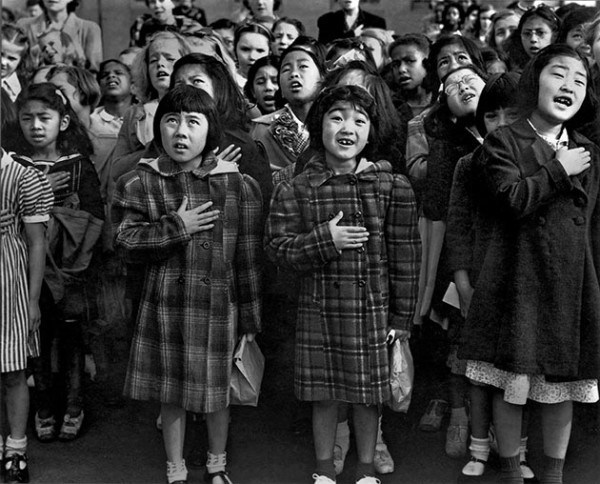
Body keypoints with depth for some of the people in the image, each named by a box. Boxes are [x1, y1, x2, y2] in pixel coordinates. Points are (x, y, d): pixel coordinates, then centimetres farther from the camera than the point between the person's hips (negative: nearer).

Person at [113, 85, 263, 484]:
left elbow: (249, 259, -1)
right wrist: (177, 226, -16)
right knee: (171, 392, 11)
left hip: (219, 305, 0)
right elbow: (127, 242, -6)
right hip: (165, 304, 0)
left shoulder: (238, 185, -2)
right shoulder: (140, 183, 0)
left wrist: (250, 319, 0)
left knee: (217, 390, 13)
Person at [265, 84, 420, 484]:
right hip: (319, 310, 1)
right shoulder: (296, 189, -3)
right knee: (323, 395, 12)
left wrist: (401, 317, -1)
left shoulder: (393, 186, -4)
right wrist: (324, 239, -19)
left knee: (368, 396, 11)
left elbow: (405, 256, -2)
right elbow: (277, 246, -4)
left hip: (372, 310, 0)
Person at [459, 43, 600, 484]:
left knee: (563, 388, 10)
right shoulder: (503, 142, 0)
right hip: (518, 282, -4)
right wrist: (559, 170, -9)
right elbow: (512, 199, -17)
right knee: (513, 386, 0)